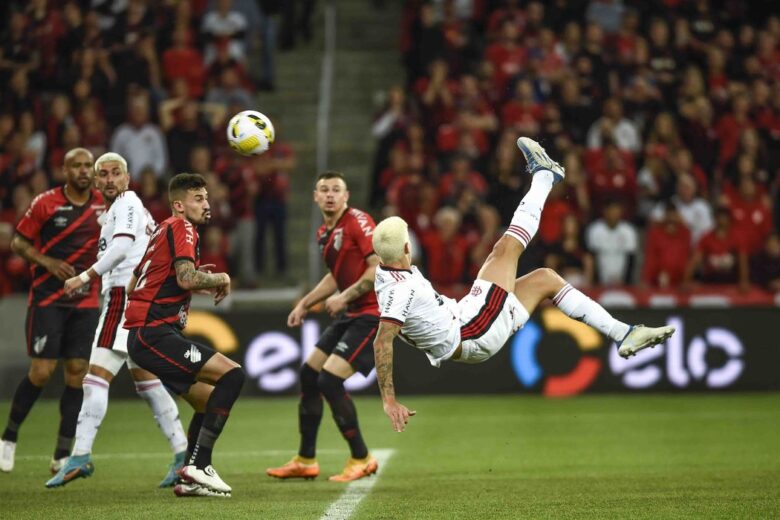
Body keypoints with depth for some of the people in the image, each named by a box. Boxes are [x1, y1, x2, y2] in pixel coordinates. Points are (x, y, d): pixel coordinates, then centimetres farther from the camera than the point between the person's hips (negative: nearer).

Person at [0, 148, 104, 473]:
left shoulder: (102, 204, 4)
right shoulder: (45, 203, -7)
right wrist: (48, 262, -15)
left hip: (85, 299, 4)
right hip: (47, 298, -4)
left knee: (78, 372, -2)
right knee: (42, 371, -9)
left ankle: (63, 455, 5)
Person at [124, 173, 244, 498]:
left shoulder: (163, 231, 22)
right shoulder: (181, 228, -6)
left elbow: (132, 286, 28)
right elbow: (187, 277, -23)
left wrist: (196, 284, 24)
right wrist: (220, 279, -4)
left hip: (144, 334, 10)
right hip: (155, 334, -10)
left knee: (211, 402, 15)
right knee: (232, 374, -17)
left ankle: (191, 478, 12)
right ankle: (198, 465, -19)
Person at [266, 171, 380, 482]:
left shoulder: (357, 221, -13)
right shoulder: (324, 234, 13)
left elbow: (381, 267, -20)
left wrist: (345, 297, -20)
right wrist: (305, 303, 23)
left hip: (372, 313, -9)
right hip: (351, 315, 9)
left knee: (330, 380, -16)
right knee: (309, 375, 10)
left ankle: (361, 460, -3)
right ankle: (305, 462, 21)